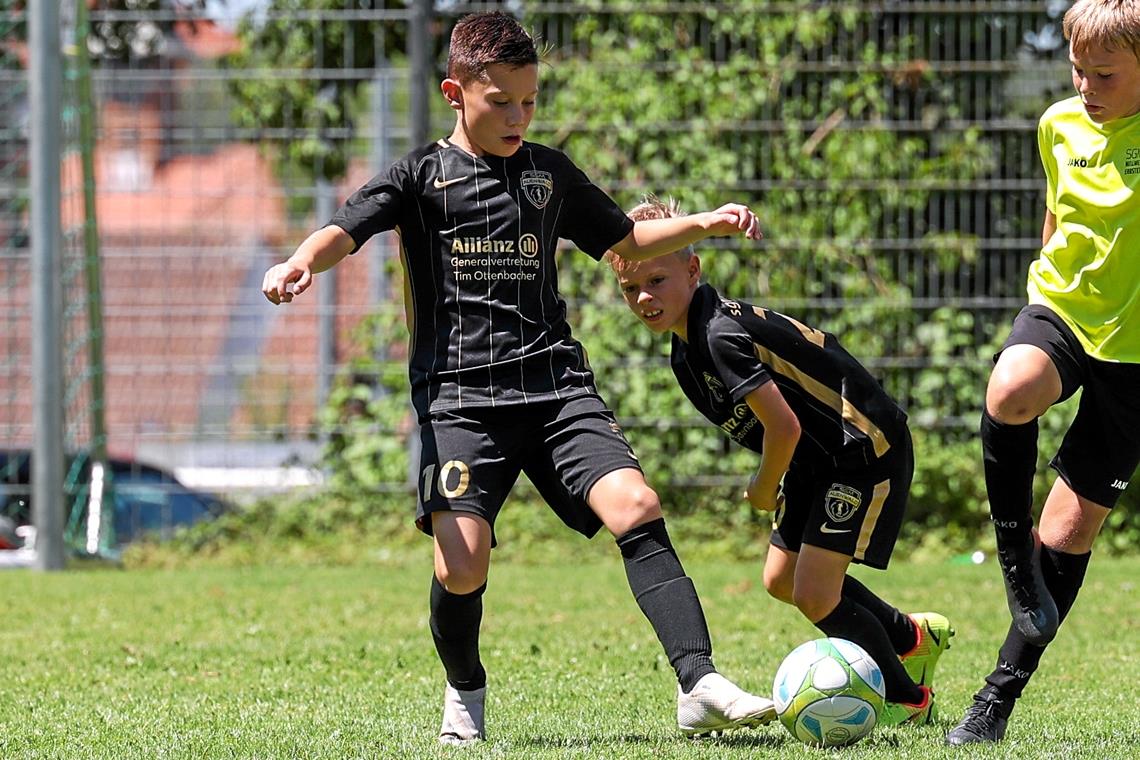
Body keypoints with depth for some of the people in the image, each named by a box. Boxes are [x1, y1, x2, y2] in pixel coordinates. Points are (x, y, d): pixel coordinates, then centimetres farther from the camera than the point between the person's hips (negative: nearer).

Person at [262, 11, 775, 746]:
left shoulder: (550, 173, 16)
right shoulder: (424, 174, 5)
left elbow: (624, 239, 30)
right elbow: (348, 228, -9)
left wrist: (702, 225, 15)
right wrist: (302, 263, -31)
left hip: (555, 382, 3)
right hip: (460, 395, -3)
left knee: (635, 505, -19)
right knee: (462, 561, -15)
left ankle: (700, 685, -23)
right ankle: (465, 693, 16)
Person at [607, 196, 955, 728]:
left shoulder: (722, 336, -26)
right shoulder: (686, 352, 5)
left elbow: (783, 427, -27)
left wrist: (765, 489, -9)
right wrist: (774, 487, 6)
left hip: (866, 449, -11)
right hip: (819, 459, 11)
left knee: (813, 595, -12)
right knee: (781, 580, 17)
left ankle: (908, 699, 8)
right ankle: (913, 636, 37)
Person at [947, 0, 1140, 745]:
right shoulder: (1061, 126, 2)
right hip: (1060, 314, 3)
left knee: (1072, 527, 1)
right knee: (1010, 393, -35)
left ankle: (1002, 693, 12)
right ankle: (1013, 552, -13)